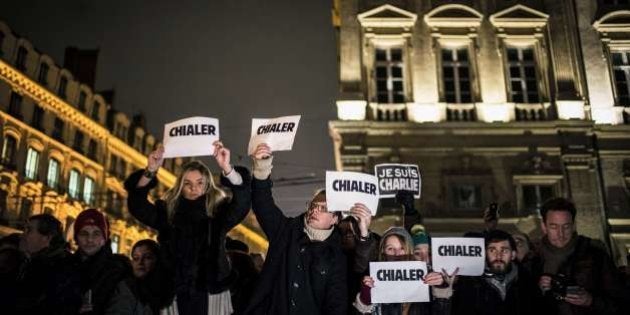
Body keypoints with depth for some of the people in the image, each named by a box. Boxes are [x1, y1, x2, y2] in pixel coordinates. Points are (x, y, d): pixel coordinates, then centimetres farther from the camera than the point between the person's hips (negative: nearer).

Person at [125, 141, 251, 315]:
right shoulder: (167, 213, 4)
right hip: (176, 296, 1)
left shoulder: (219, 213, 0)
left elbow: (242, 202, -17)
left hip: (212, 295, -1)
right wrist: (150, 171, -22)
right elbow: (137, 205, -7)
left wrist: (227, 168, -33)